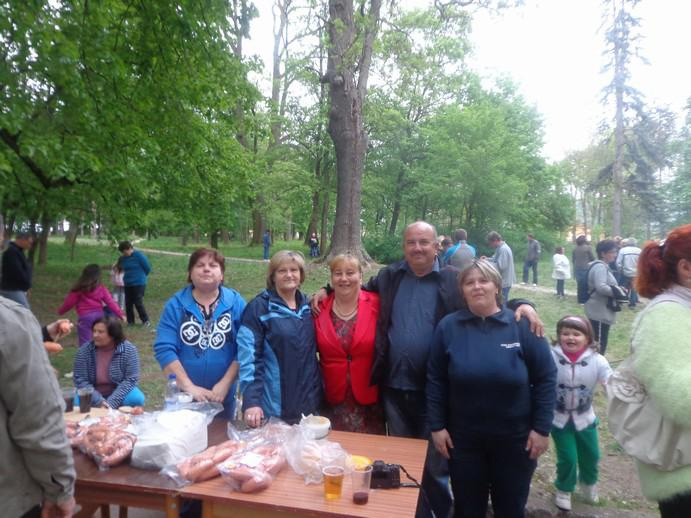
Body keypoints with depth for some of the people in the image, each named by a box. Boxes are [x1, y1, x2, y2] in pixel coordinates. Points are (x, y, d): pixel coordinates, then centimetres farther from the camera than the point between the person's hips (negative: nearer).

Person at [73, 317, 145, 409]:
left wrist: (111, 403, -25)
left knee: (137, 399, -29)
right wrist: (99, 401, -23)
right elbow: (80, 380, -11)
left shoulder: (129, 350, -15)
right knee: (75, 402, -28)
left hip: (119, 394, -1)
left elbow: (130, 379, -15)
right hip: (95, 396, 1)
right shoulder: (84, 351, -11)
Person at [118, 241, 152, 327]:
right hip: (128, 284, 6)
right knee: (128, 303, 6)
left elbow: (148, 268, -4)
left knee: (138, 303, -7)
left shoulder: (139, 255, -11)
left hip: (138, 284, -6)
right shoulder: (122, 258, 5)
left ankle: (146, 321, 6)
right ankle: (130, 322, 18)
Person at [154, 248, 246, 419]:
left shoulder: (236, 303, -4)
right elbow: (164, 348, -12)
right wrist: (189, 387, -18)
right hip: (183, 395, 0)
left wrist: (225, 384, -15)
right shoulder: (176, 304, -4)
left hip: (224, 395, 1)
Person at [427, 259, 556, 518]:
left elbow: (546, 378, -5)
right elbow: (435, 381, -1)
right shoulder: (448, 326, -6)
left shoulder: (522, 325, -9)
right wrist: (437, 426, -3)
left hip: (514, 438, 0)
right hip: (463, 438, 1)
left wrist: (542, 428, -6)